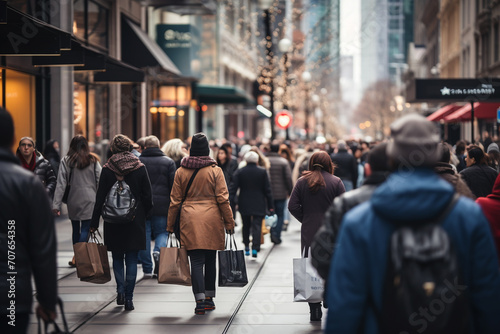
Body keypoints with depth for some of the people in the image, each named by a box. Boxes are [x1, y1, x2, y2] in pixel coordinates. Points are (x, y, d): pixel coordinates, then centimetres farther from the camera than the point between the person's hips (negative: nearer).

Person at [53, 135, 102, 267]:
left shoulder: (66, 161, 0)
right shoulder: (93, 160, 1)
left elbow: (61, 183, -3)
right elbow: (100, 180, 0)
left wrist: (56, 204, -3)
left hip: (73, 200, 1)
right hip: (89, 200, -1)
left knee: (76, 229, 14)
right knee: (85, 229, -3)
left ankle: (77, 257, 22)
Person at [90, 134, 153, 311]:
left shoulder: (107, 169, -6)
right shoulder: (140, 168, -3)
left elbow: (100, 197, -4)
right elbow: (148, 197, -1)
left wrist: (94, 222, 2)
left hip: (114, 222, 0)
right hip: (135, 221, 0)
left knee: (117, 257, 16)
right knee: (132, 259, 5)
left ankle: (120, 290, 2)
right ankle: (129, 298, 2)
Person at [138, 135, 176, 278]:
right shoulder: (168, 162, 3)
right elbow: (173, 186, 0)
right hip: (162, 206, 0)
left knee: (144, 235, 6)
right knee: (162, 232, 14)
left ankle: (147, 269, 6)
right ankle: (158, 250, -17)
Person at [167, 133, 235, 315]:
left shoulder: (181, 172, 2)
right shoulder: (215, 170, -2)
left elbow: (175, 201, 6)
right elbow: (223, 199, -4)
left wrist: (170, 226, 12)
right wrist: (229, 223, 3)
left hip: (190, 220, 0)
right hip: (212, 220, 0)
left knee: (196, 261, -2)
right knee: (210, 260, 12)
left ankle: (200, 300, -12)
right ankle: (209, 298, 19)